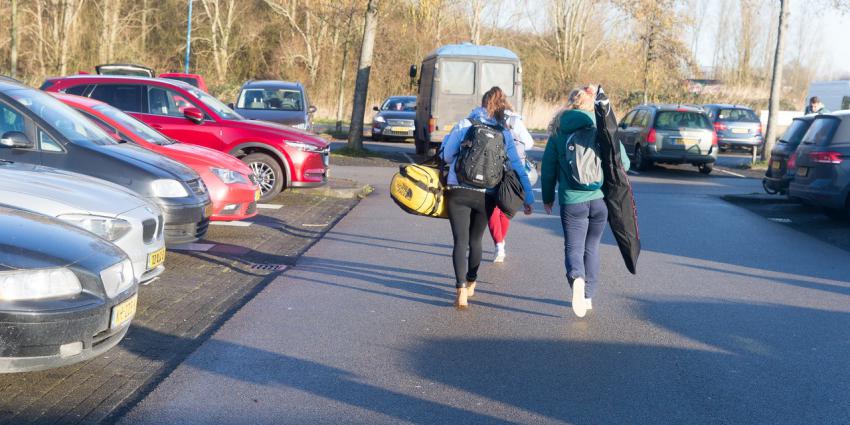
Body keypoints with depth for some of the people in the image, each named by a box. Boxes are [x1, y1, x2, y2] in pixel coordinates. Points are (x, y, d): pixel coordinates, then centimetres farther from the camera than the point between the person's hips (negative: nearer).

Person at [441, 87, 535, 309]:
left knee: (461, 241, -1)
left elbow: (446, 155, 1)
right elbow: (517, 168, 5)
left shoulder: (464, 125, 0)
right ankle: (471, 284, 34)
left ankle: (461, 288, -18)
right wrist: (528, 198, 10)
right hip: (486, 196, 2)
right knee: (475, 240, 20)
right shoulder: (505, 134, 5)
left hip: (458, 192, -2)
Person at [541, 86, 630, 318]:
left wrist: (548, 197, 16)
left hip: (572, 200, -1)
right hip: (600, 198, 2)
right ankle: (588, 296, 23)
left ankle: (577, 279, -30)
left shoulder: (558, 131, 2)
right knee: (592, 247, 18)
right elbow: (623, 163, 0)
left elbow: (548, 167, 5)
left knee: (573, 247, 2)